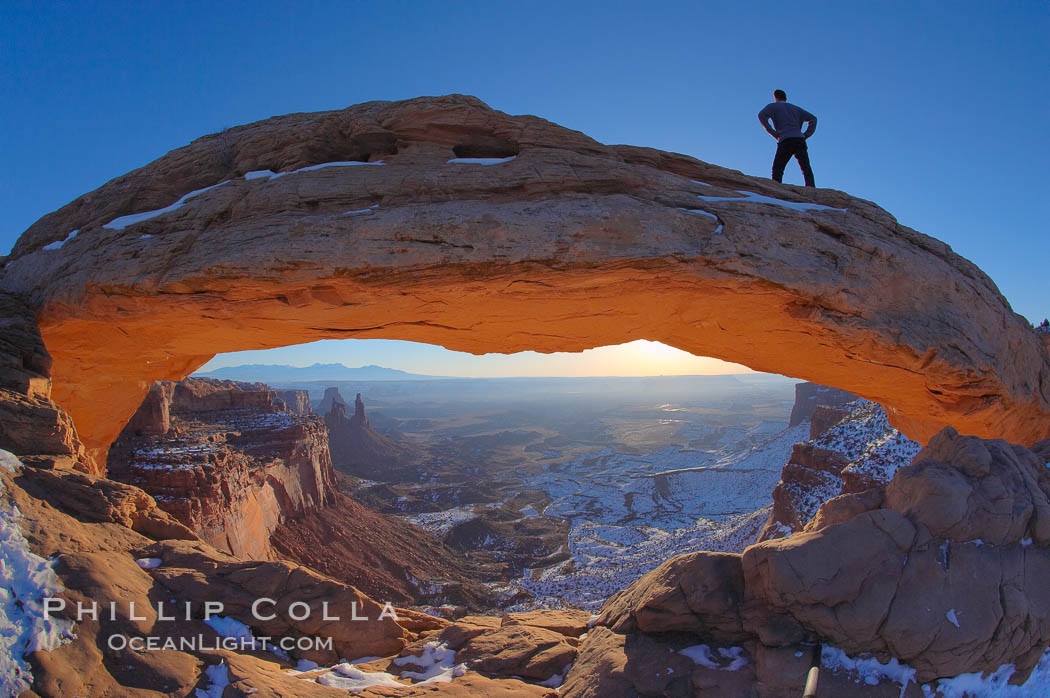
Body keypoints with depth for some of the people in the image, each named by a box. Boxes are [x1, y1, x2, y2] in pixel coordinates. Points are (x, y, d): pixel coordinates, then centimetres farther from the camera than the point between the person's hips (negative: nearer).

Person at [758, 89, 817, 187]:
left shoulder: (773, 106, 17)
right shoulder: (796, 108, 30)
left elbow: (762, 116, -4)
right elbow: (813, 119, 24)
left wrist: (773, 133, -2)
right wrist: (806, 135, 15)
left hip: (786, 141, -3)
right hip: (800, 140, 4)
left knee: (777, 170, 1)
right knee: (807, 169, -3)